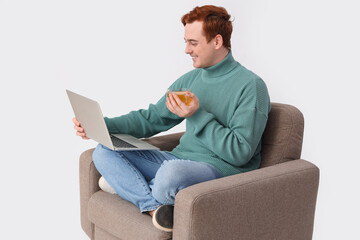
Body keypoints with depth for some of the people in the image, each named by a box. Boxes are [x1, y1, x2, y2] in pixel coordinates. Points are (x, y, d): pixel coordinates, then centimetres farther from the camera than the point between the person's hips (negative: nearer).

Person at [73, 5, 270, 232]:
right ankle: (155, 206, -22)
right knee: (104, 151, -3)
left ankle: (128, 185, -9)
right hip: (179, 160, 8)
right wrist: (102, 125, 3)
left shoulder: (251, 86, -9)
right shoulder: (190, 79, 15)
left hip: (222, 169, -8)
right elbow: (151, 119, 16)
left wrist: (198, 115, -18)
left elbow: (240, 153, -15)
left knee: (171, 172, -42)